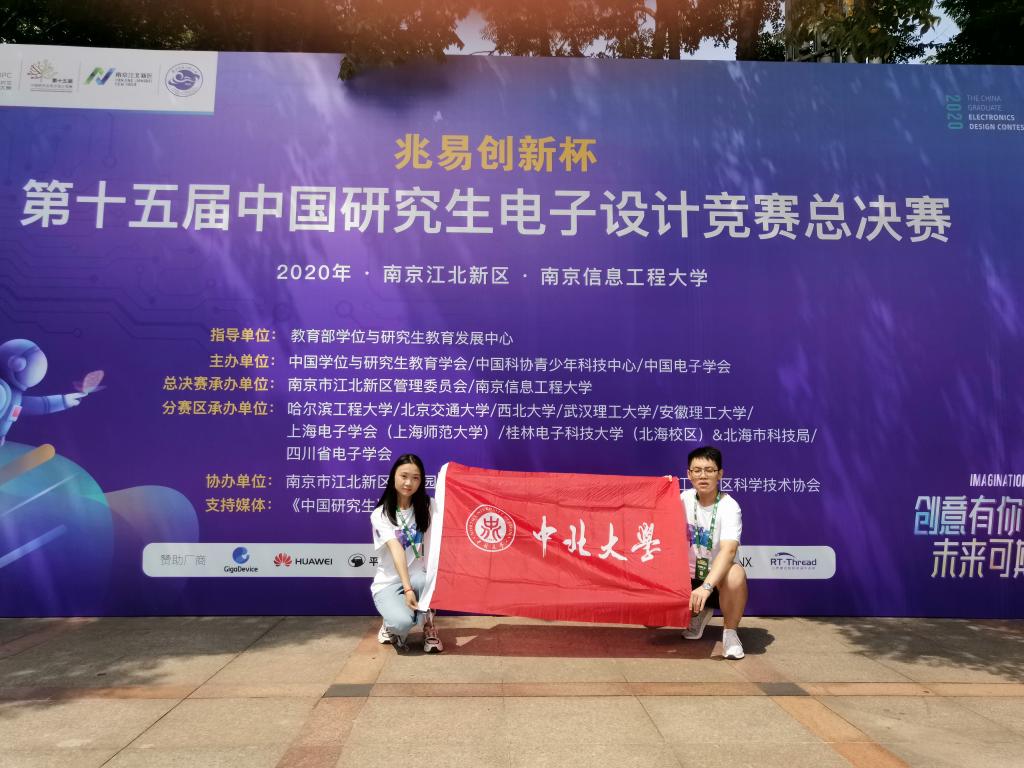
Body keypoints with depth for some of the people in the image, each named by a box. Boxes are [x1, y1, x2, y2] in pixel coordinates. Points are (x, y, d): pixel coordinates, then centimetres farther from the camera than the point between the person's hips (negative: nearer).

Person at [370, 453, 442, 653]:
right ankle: (391, 625, 8)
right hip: (388, 583, -2)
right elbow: (396, 550, -24)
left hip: (417, 576, 2)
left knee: (428, 581, -35)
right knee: (403, 622, -31)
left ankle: (428, 627, -5)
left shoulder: (427, 506, 1)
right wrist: (407, 589, -33)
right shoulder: (380, 514, -10)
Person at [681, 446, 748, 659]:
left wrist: (707, 586, -48)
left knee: (735, 575, -39)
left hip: (718, 579, -4)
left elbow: (729, 550, -33)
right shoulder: (684, 499, -2)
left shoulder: (729, 506, -18)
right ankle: (699, 614, 17)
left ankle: (730, 631, -12)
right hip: (688, 579, 5)